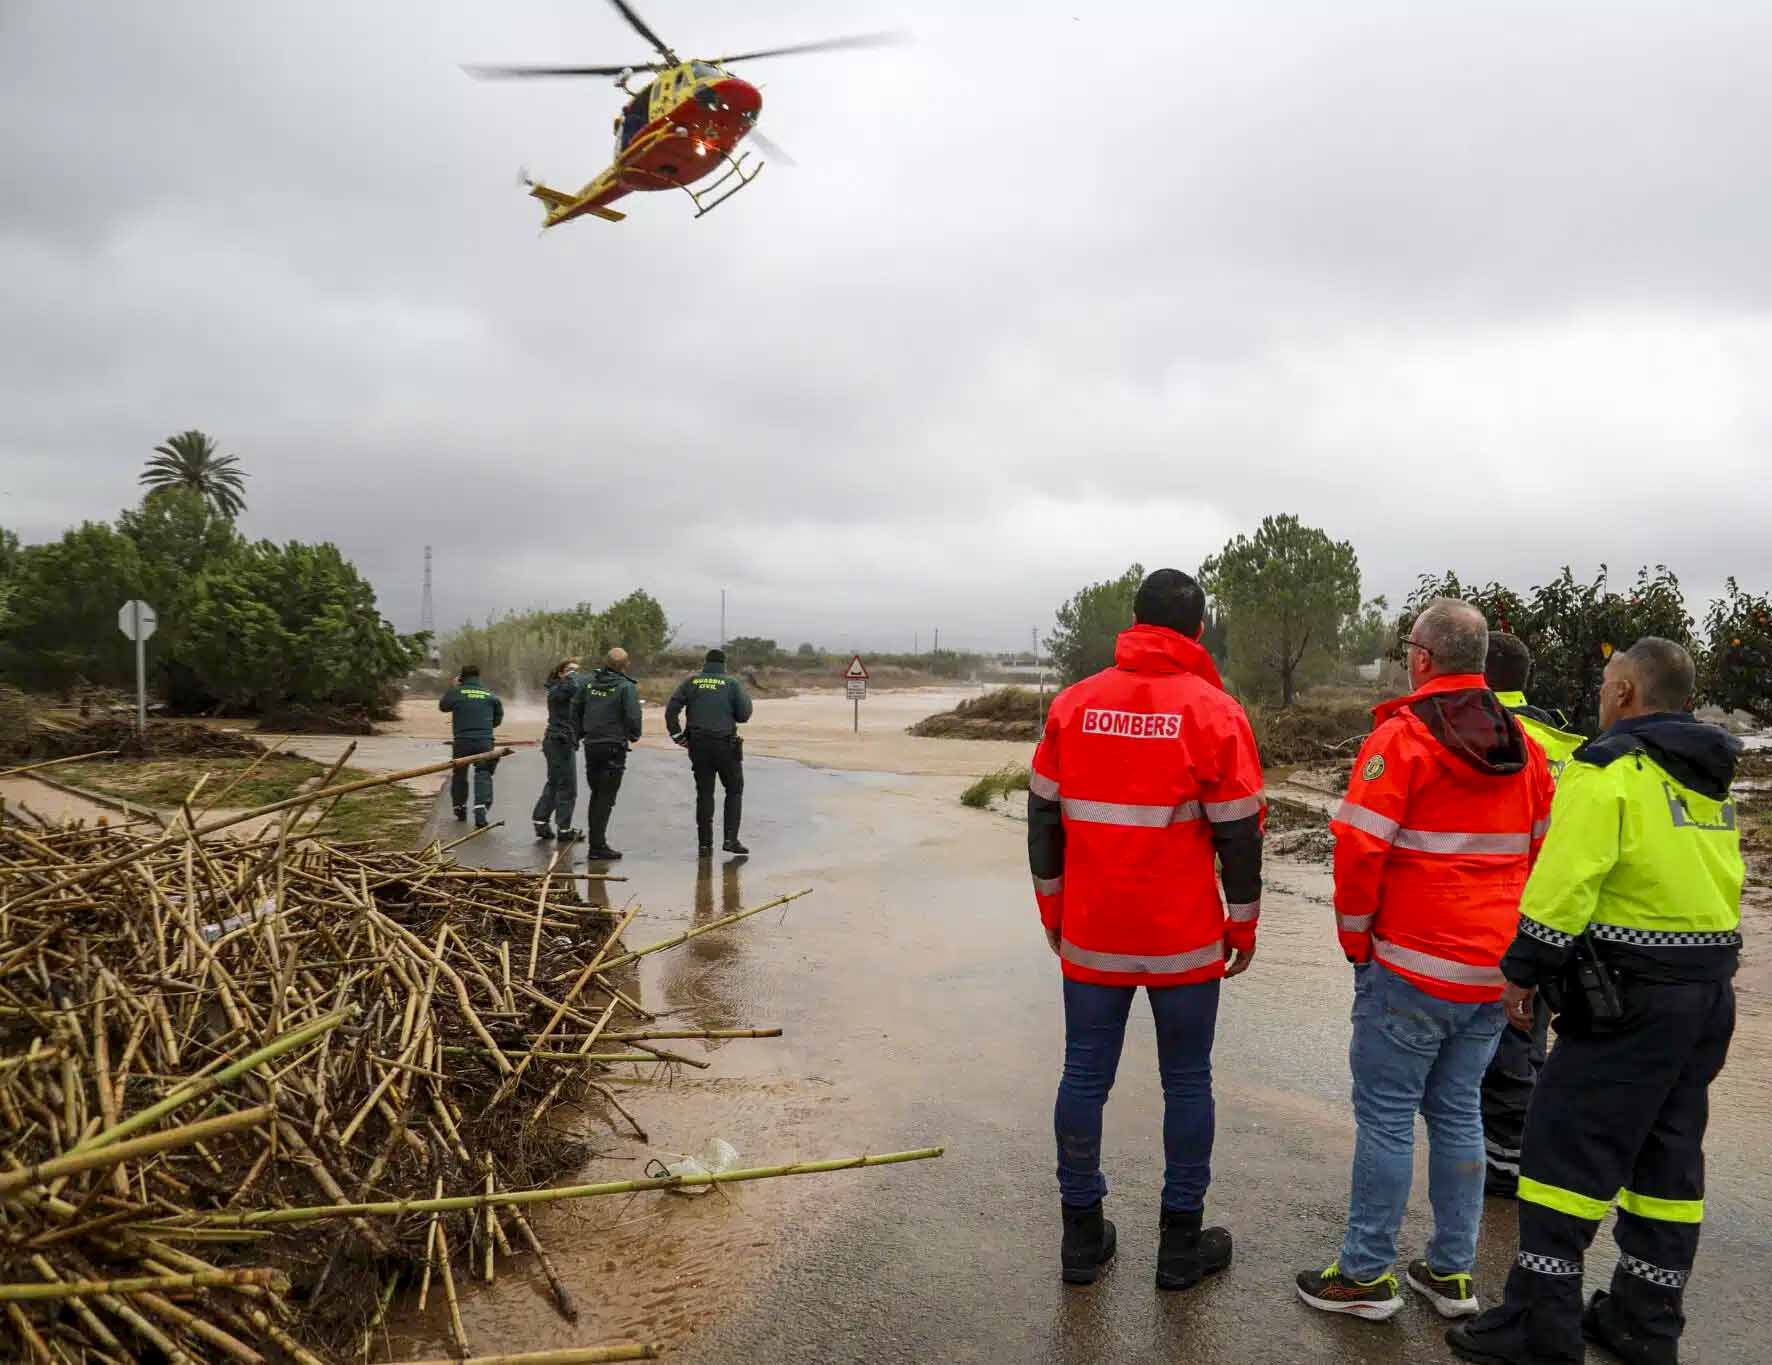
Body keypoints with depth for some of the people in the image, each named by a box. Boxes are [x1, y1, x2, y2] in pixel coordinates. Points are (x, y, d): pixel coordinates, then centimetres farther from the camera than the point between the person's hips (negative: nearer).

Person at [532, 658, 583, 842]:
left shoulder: (564, 690, 17)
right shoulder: (556, 691, -13)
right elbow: (573, 687, -33)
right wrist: (571, 674, -18)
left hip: (562, 742, 10)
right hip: (560, 742, -10)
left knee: (554, 784, 16)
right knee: (567, 787, -3)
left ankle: (541, 823, 21)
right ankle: (564, 829, 5)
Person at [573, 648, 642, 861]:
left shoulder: (589, 683, 8)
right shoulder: (627, 687, -10)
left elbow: (575, 709, 13)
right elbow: (633, 716, -17)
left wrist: (581, 733, 21)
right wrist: (633, 735, 2)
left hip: (591, 745, 6)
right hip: (614, 746, -6)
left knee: (596, 794, 17)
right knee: (606, 797, -2)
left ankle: (596, 843, 22)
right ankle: (598, 847, -3)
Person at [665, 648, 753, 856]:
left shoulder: (691, 681, 4)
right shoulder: (732, 683, -2)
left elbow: (671, 708, -3)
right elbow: (744, 714, -4)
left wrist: (677, 735, 3)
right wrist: (746, 698, 15)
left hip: (698, 745, 2)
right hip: (725, 744, -2)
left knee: (704, 793, 11)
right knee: (734, 791, 11)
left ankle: (705, 843, 10)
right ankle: (731, 838, 1)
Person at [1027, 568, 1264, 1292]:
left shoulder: (1073, 704, 1)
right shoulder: (1214, 712, -9)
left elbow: (1042, 817, 6)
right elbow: (1239, 832, -6)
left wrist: (1053, 911, 16)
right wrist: (1243, 925, 7)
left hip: (1089, 938, 3)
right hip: (1185, 942, -2)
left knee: (1085, 1076, 12)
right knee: (1186, 1083, 11)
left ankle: (1082, 1235, 23)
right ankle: (1181, 1244, 22)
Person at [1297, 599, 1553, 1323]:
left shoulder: (1400, 736, -13)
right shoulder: (1523, 747, 8)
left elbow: (1360, 849, -18)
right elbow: (1540, 850, 13)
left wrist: (1356, 938, -4)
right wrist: (1507, 938, 19)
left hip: (1412, 967, -7)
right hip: (1496, 969, 7)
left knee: (1385, 1115, 3)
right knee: (1457, 1111, 16)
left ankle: (1367, 1274, 12)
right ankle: (1452, 1272, 25)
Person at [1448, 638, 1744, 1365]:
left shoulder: (1610, 769, -14)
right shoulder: (1708, 776, 13)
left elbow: (1566, 879, -20)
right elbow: (1717, 881, 15)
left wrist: (1524, 969, -12)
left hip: (1628, 994, -9)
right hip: (1709, 991, 9)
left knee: (1566, 1146, -2)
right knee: (1668, 1154, 15)